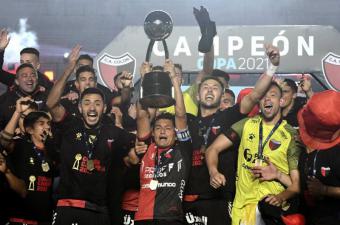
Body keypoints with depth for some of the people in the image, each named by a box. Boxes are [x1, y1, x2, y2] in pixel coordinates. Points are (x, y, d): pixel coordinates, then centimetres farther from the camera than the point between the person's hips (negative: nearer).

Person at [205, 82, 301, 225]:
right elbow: (213, 149, 7)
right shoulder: (247, 124, 10)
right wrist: (213, 172, -13)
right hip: (242, 205, 2)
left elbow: (297, 182, 0)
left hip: (272, 204, -2)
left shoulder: (291, 136, 3)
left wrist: (281, 197, -20)